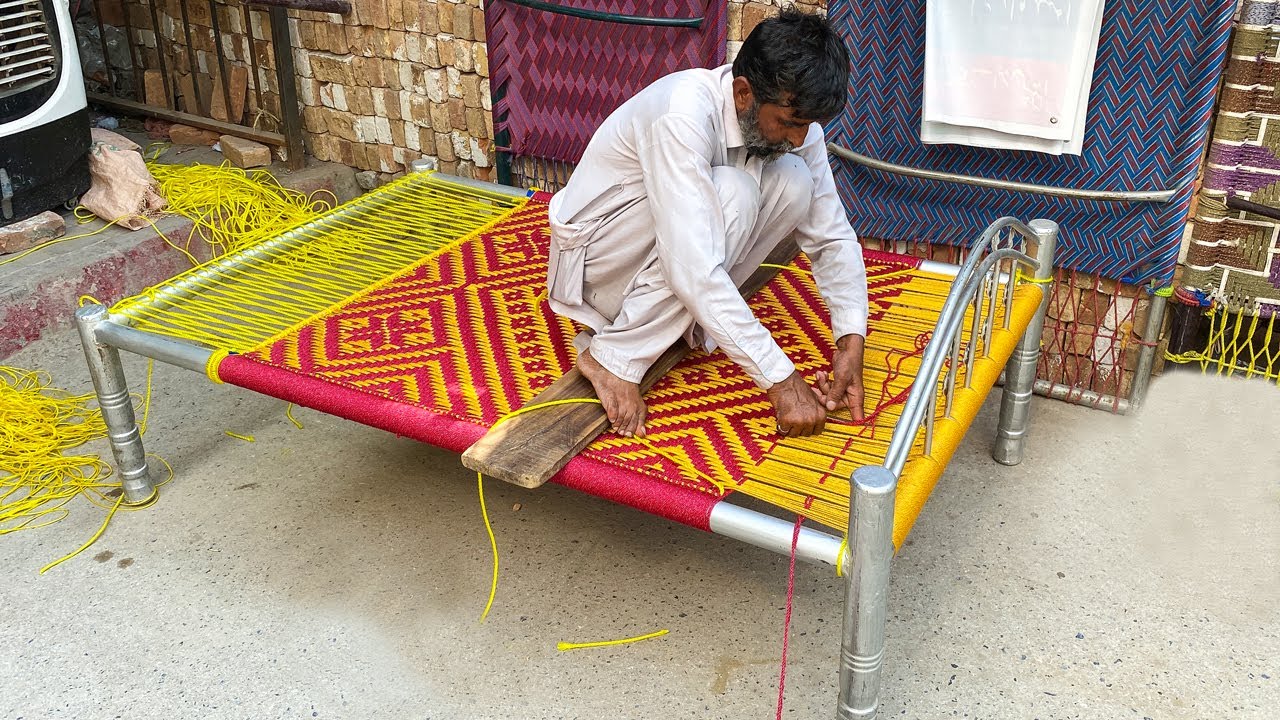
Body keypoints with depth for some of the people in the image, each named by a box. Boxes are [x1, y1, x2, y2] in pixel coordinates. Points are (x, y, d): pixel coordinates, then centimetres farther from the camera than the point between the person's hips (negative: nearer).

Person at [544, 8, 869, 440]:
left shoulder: (791, 115, -11)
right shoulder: (683, 114, -33)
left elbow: (833, 238, -4)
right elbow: (692, 270, -40)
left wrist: (851, 340, -19)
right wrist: (780, 380, -38)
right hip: (599, 254, -6)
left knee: (794, 182, -15)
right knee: (731, 194, -32)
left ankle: (688, 317, -6)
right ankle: (615, 354, -21)